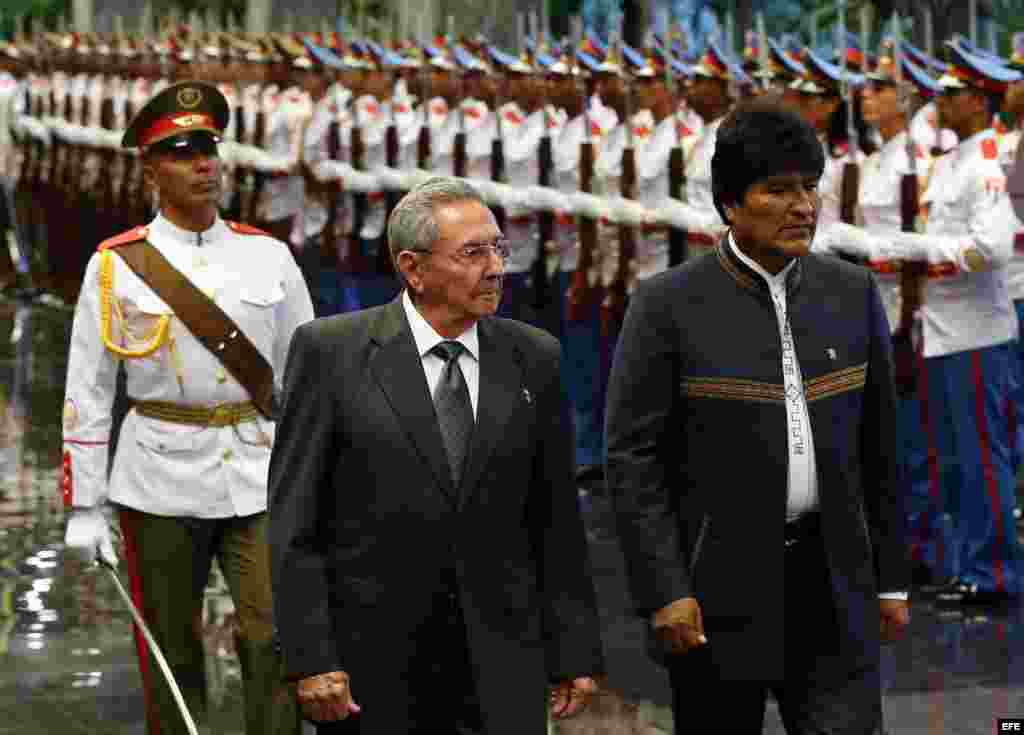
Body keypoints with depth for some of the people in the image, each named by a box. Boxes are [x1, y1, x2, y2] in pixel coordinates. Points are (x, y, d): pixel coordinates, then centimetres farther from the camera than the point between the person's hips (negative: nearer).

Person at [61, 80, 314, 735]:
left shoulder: (269, 257, 4)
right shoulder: (117, 265, -2)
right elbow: (88, 391, 0)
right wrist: (85, 506, -3)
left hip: (259, 477, 1)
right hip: (161, 483, -1)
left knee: (276, 642, -6)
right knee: (172, 654, 9)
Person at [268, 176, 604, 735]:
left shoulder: (534, 358, 5)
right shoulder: (330, 352, -3)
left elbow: (556, 521, 8)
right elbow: (293, 523, -5)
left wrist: (574, 651, 5)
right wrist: (309, 660, -11)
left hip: (502, 666, 2)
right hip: (371, 663, -2)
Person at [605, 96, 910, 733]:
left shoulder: (853, 294, 5)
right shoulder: (669, 305, -7)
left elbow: (878, 447, 10)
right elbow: (634, 459, -8)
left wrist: (891, 578, 11)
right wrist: (664, 592, -14)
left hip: (833, 582, 3)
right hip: (719, 590, -3)